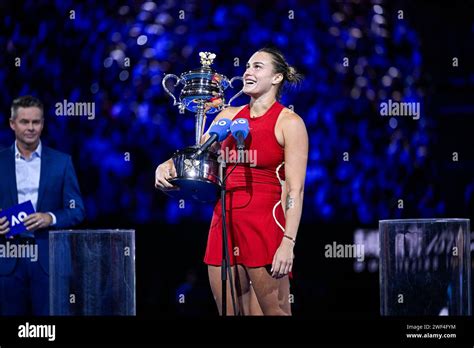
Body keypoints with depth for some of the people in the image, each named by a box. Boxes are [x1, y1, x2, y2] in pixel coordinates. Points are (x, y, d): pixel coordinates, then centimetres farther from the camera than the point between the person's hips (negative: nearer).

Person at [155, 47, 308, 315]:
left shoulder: (289, 122, -2)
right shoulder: (229, 116, 15)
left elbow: (295, 189, -9)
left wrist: (288, 242, -18)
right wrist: (168, 166, -3)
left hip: (265, 223, -6)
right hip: (225, 221, 6)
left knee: (274, 311, -5)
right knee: (230, 312, 6)